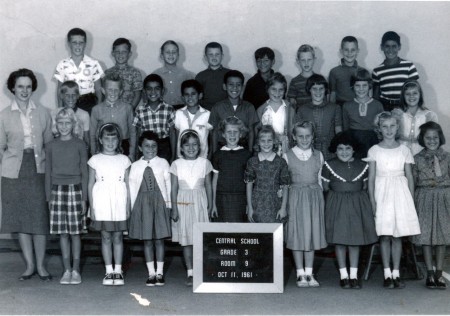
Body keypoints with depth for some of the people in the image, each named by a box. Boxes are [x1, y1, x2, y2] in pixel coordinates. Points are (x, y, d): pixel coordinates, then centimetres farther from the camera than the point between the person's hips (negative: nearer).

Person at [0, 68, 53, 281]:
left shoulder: (43, 113, 7)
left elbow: (48, 142, 10)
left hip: (38, 170, 0)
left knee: (40, 218, -3)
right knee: (20, 218, 4)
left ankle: (40, 265, 8)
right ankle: (29, 265, 14)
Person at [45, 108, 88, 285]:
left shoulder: (79, 145, 1)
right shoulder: (51, 146, 7)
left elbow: (84, 173, 2)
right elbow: (48, 173, 11)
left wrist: (84, 198, -2)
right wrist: (49, 197, 6)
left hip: (75, 190, -2)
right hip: (57, 190, 2)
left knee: (75, 232, 0)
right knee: (62, 232, 4)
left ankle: (76, 270, 7)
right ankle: (67, 270, 11)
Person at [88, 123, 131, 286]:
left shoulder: (124, 160, 7)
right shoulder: (95, 160, 4)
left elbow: (128, 185, 7)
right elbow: (90, 184, 5)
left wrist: (128, 206, 2)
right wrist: (92, 207, 0)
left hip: (119, 204, 1)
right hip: (101, 203, 0)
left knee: (118, 237, 3)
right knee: (106, 237, 3)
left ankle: (118, 271, 9)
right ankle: (109, 271, 9)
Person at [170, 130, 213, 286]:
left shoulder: (204, 163, 2)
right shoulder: (176, 164, 0)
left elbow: (208, 186, 6)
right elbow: (174, 188, 0)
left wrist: (210, 206, 4)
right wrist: (174, 208, -4)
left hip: (200, 204, 0)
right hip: (183, 203, 0)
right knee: (186, 240, 4)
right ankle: (190, 273, 10)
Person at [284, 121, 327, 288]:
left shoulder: (318, 155, 6)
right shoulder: (287, 156, -1)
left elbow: (319, 179, 11)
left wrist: (320, 199, 6)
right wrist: (284, 203, -6)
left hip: (314, 197, 2)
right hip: (295, 197, -2)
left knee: (312, 234, 6)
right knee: (297, 234, 2)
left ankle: (309, 273, 14)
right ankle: (300, 274, 11)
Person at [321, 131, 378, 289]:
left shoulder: (362, 166, 3)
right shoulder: (329, 166, -2)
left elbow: (365, 186, 10)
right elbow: (325, 187, 3)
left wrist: (356, 196, -1)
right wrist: (337, 193, -2)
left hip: (357, 205, 2)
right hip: (336, 205, -2)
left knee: (356, 239, 4)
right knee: (339, 240, 0)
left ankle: (354, 275, 11)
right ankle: (343, 275, 9)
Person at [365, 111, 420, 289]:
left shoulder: (404, 150, 6)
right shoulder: (374, 151, 3)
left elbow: (409, 177, 8)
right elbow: (371, 178, 2)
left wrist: (411, 200, 1)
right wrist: (372, 201, -7)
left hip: (400, 193, 1)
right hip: (382, 194, -1)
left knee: (397, 235, 2)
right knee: (384, 235, -1)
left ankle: (396, 274, 9)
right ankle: (387, 274, 6)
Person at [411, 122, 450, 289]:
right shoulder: (417, 159, 2)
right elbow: (413, 182, 3)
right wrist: (413, 204, 0)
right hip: (424, 199, 0)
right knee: (425, 237, 1)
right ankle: (430, 274, 9)